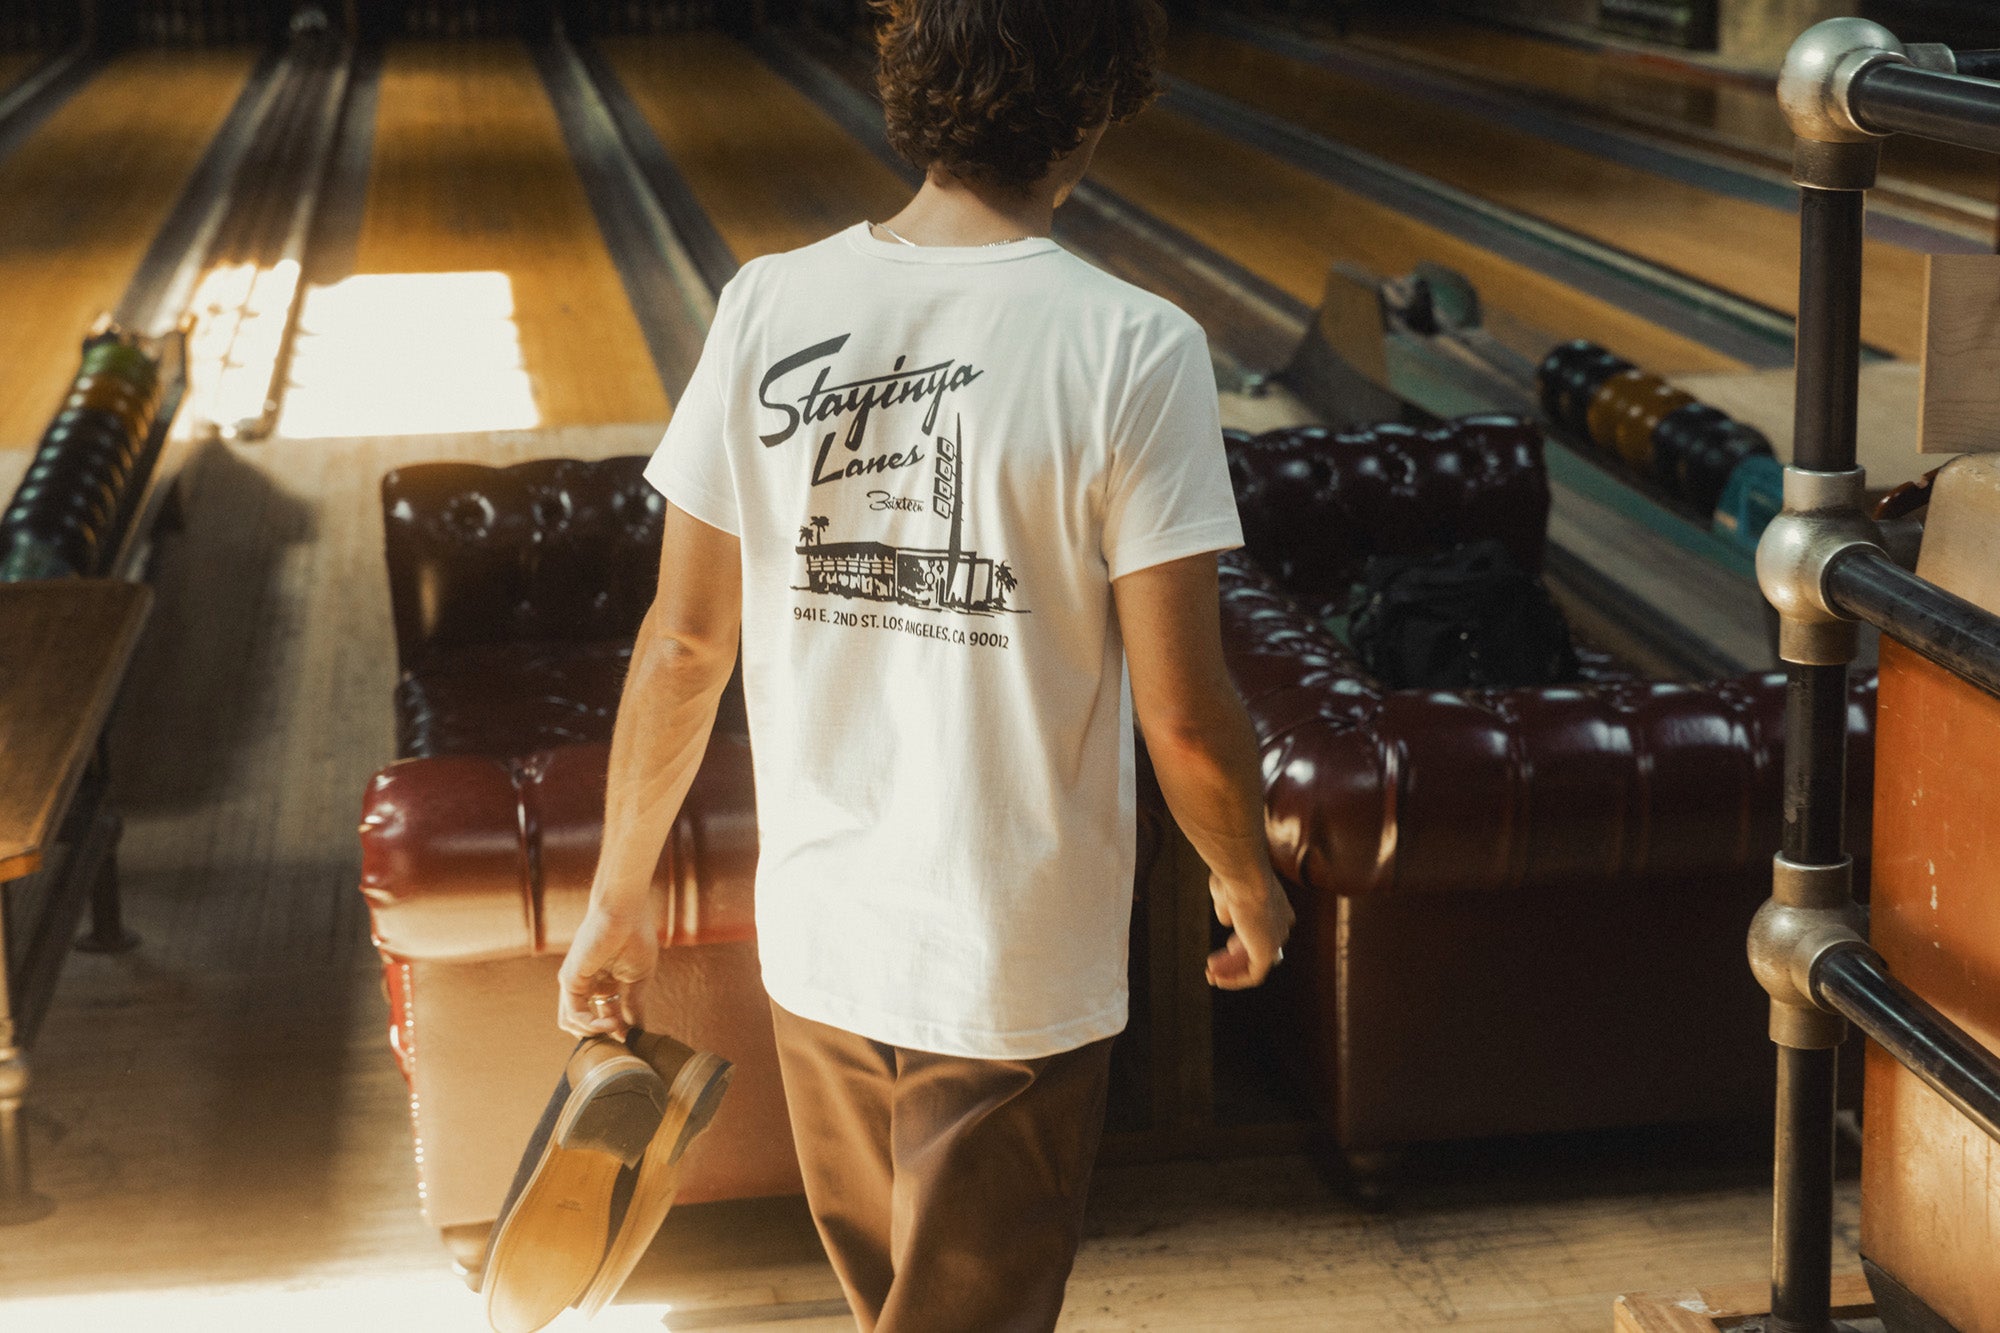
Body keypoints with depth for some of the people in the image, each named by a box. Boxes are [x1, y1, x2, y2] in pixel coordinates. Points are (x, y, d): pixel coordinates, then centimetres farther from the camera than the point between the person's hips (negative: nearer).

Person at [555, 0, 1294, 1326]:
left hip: (815, 942, 5)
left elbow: (683, 643, -2)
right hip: (1017, 971, -4)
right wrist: (1248, 886, 4)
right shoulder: (1132, 350, -18)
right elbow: (1183, 715, -16)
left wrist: (620, 893, 10)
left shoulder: (769, 308, -7)